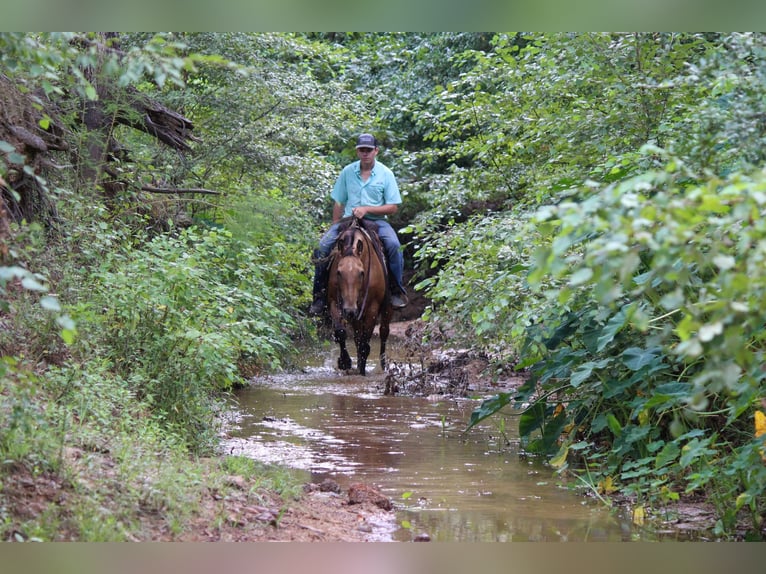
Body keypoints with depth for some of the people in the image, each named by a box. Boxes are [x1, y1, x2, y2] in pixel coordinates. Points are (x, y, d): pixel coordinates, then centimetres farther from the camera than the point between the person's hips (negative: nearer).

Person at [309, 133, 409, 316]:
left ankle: (397, 289, -14)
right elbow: (338, 203, 11)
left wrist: (367, 209, -15)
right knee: (323, 246, -20)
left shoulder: (386, 174, -1)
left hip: (376, 220, -2)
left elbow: (393, 207, -4)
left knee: (393, 244, -31)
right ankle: (320, 293, -10)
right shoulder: (347, 172, 5)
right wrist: (336, 227, 3)